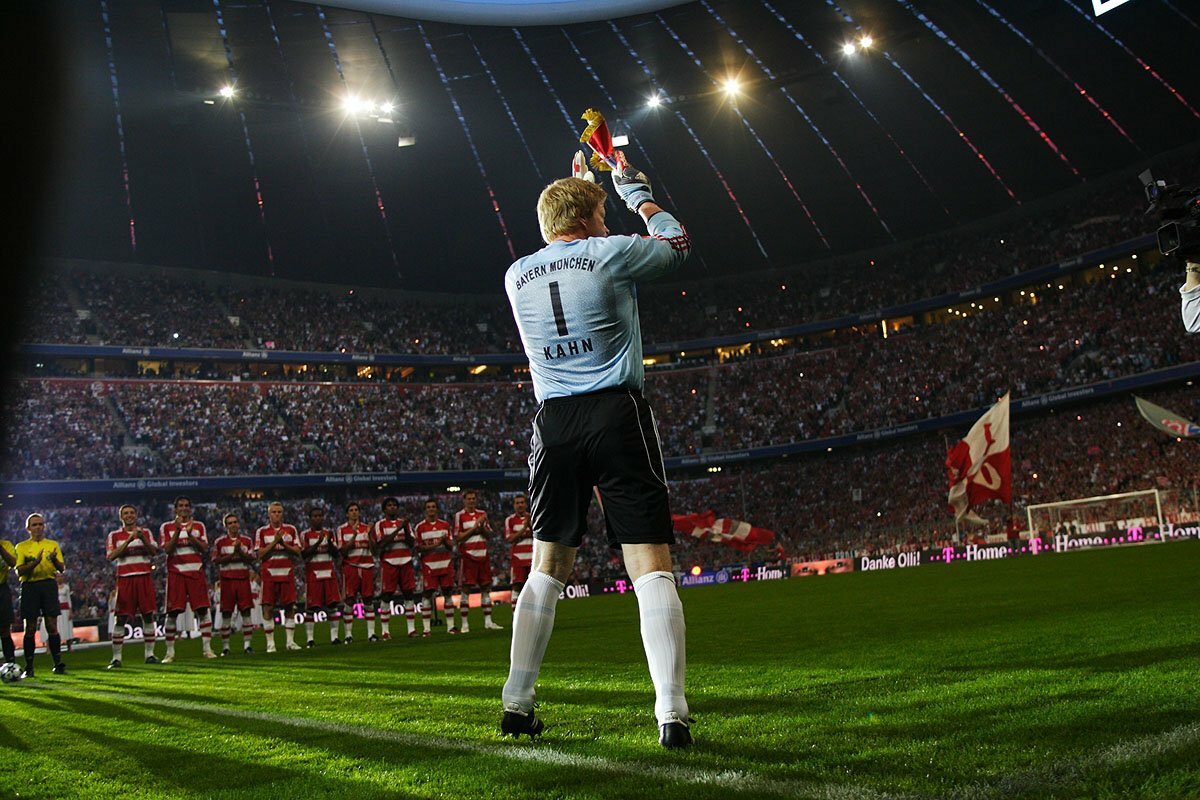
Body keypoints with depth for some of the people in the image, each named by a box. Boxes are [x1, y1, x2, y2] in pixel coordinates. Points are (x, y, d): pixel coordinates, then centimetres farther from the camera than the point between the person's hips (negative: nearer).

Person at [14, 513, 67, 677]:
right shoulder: (21, 547, 9)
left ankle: (58, 664, -2)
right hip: (29, 586, -1)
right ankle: (29, 667, 6)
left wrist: (55, 560, -13)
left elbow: (62, 569, 8)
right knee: (30, 628, 0)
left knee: (52, 626, -5)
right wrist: (35, 562, -18)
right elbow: (19, 571, -2)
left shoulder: (53, 545, 14)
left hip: (49, 585, 1)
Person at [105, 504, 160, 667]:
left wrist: (142, 538, -17)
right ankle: (116, 658, -1)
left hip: (144, 578, 2)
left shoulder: (146, 533, 13)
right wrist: (129, 540, -15)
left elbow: (154, 551, -1)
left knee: (148, 616, 1)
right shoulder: (114, 535, 8)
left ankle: (150, 654, 7)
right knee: (120, 618, -4)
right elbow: (111, 556, -7)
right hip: (125, 579, -2)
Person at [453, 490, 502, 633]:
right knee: (465, 589, -4)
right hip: (467, 556, -5)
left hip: (483, 555, 5)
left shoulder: (482, 514, 13)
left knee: (486, 587, 6)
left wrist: (482, 526, -6)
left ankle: (488, 621, 11)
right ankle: (464, 623, 0)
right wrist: (474, 527, -14)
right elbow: (458, 537, -9)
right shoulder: (459, 515, -2)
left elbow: (488, 534, 14)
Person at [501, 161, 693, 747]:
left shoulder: (517, 275, 12)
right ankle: (671, 714, -13)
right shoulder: (609, 253, 1)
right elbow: (677, 243, 19)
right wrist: (637, 191, 32)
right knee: (651, 566, -6)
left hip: (553, 422, 4)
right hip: (617, 415, -4)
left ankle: (516, 703, 13)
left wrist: (573, 193, 41)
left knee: (546, 569, 14)